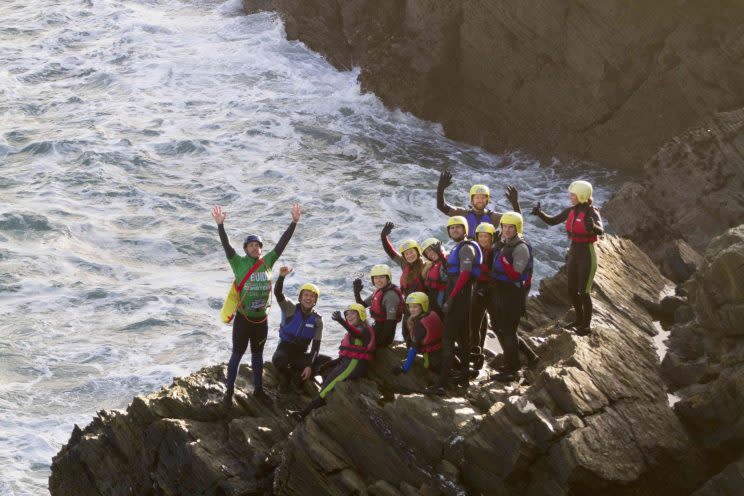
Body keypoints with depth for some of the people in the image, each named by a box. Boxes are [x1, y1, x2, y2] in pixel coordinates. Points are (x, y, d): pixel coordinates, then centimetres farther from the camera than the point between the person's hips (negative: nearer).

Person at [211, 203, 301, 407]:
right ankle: (229, 392, 7)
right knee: (237, 354, 1)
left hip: (261, 319, 4)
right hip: (243, 319, -4)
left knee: (258, 354, 17)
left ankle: (258, 389, 29)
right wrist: (220, 225, -34)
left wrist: (294, 222, -5)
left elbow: (282, 243, 1)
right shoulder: (239, 263, -8)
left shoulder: (267, 262, 2)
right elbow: (227, 246, -20)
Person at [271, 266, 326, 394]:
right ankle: (285, 378, -3)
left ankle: (299, 378, 2)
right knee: (277, 360, -39)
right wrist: (282, 276, -46)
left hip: (301, 353, 3)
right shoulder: (291, 308, -8)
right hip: (285, 348, -3)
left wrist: (309, 366, -20)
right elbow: (278, 293, -26)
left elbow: (316, 345, -6)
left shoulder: (317, 320, -2)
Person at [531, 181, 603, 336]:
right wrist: (540, 213, -13)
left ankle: (586, 325, 14)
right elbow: (552, 221, 7)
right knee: (572, 290, 15)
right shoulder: (571, 211, 1)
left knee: (584, 292, 0)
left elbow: (600, 231, -37)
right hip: (573, 252, 7)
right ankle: (579, 320, 33)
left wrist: (592, 226, -61)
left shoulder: (592, 213, -20)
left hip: (587, 254, -7)